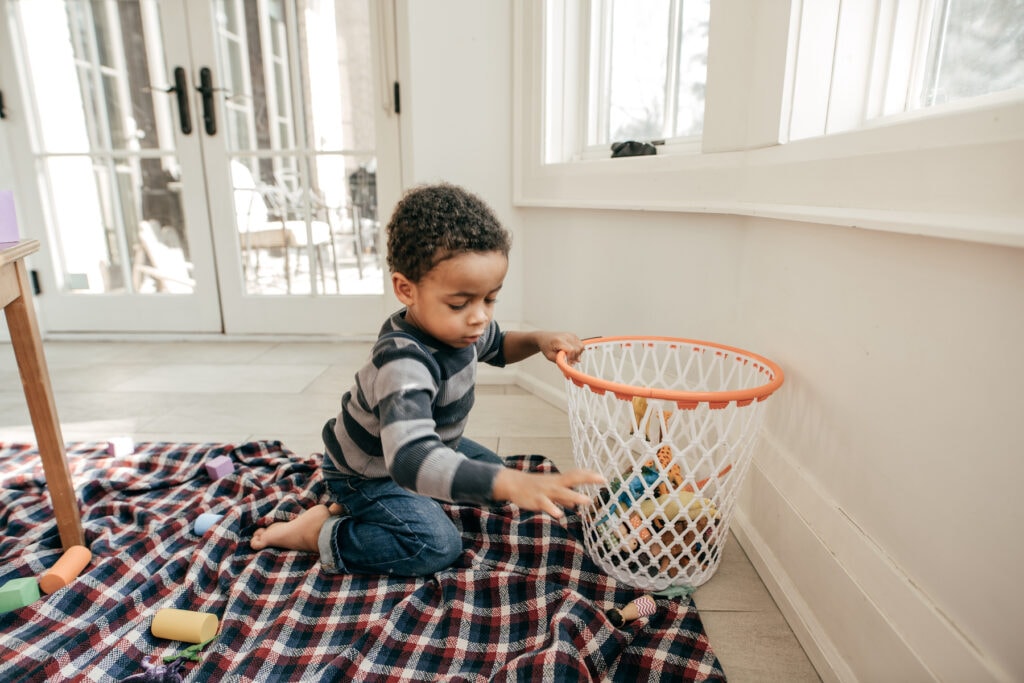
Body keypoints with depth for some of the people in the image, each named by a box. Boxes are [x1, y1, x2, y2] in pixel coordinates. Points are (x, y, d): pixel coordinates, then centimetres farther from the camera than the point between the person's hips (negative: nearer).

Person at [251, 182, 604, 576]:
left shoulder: (457, 326, -14)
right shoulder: (404, 364, -42)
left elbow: (496, 347, 9)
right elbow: (411, 460, -55)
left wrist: (538, 341, -13)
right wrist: (512, 485, -65)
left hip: (428, 443, 9)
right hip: (367, 472, -8)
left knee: (493, 469, 15)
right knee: (437, 546, -21)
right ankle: (318, 532, -5)